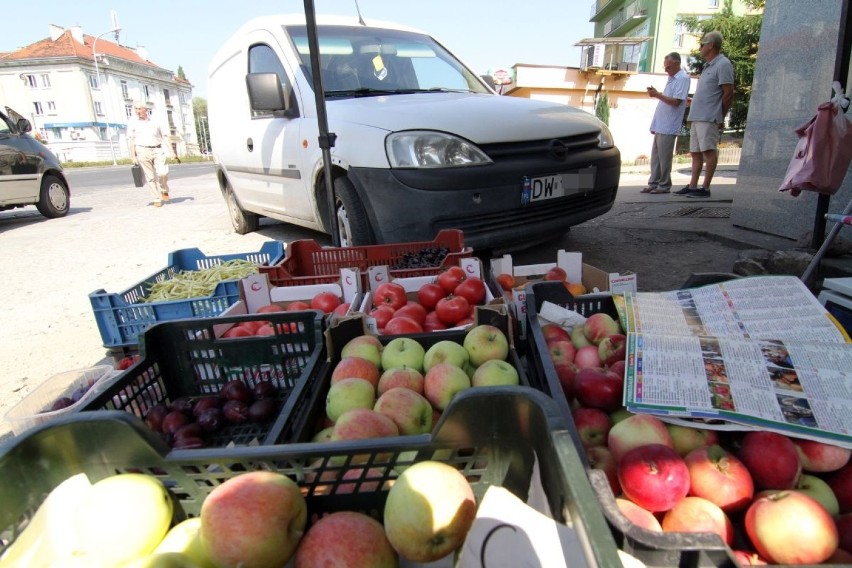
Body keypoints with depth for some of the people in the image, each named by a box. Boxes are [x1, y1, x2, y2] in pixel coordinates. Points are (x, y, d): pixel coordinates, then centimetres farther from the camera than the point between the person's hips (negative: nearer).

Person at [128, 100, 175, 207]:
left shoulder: (154, 123, 12)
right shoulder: (133, 124, 6)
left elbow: (164, 138, 16)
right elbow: (130, 141, 3)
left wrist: (172, 152, 9)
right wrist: (133, 157, -4)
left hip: (158, 151, 1)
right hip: (143, 151, -1)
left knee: (162, 173, -19)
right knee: (150, 177, -1)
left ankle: (164, 190, 9)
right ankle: (157, 199, 7)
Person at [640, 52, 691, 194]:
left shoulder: (682, 78, -8)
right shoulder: (671, 78, 20)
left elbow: (675, 102, -16)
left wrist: (657, 95, -15)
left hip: (668, 127, -9)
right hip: (660, 125, 9)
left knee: (664, 158, -6)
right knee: (655, 157, 8)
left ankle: (664, 185, 0)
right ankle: (653, 183, 11)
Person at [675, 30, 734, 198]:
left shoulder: (723, 64, -6)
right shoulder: (709, 66, 23)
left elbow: (728, 94, -9)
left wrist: (720, 117, -5)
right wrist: (692, 114, 16)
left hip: (709, 118, -9)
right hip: (697, 118, 9)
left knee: (709, 151, -9)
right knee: (696, 153, 8)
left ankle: (705, 188, -10)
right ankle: (692, 186, 12)